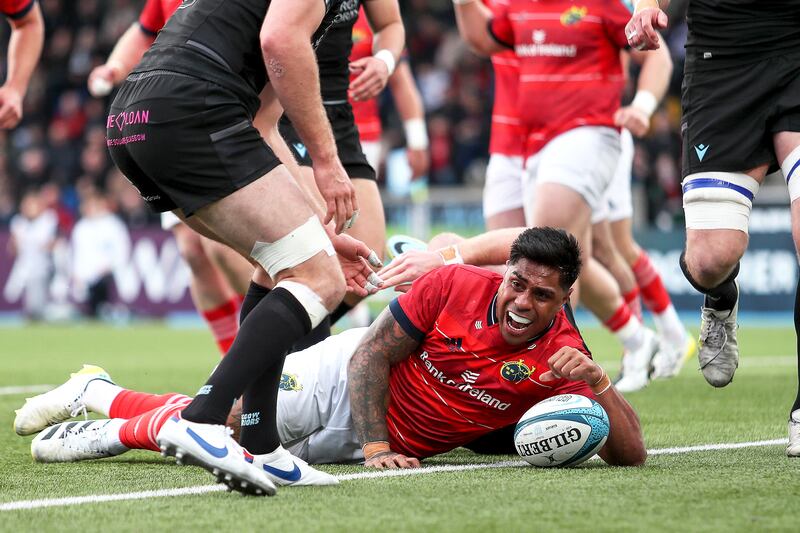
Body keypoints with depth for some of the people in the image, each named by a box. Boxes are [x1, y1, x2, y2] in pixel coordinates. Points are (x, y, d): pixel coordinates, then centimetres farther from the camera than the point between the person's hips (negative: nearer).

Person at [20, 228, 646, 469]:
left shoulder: (561, 357, -19)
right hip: (344, 379, -1)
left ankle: (114, 430, 28)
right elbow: (373, 354, -13)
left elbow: (631, 453, -23)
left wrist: (597, 382, -40)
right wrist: (374, 443, -23)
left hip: (399, 441, 1)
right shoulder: (454, 285, -21)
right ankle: (96, 390, 26)